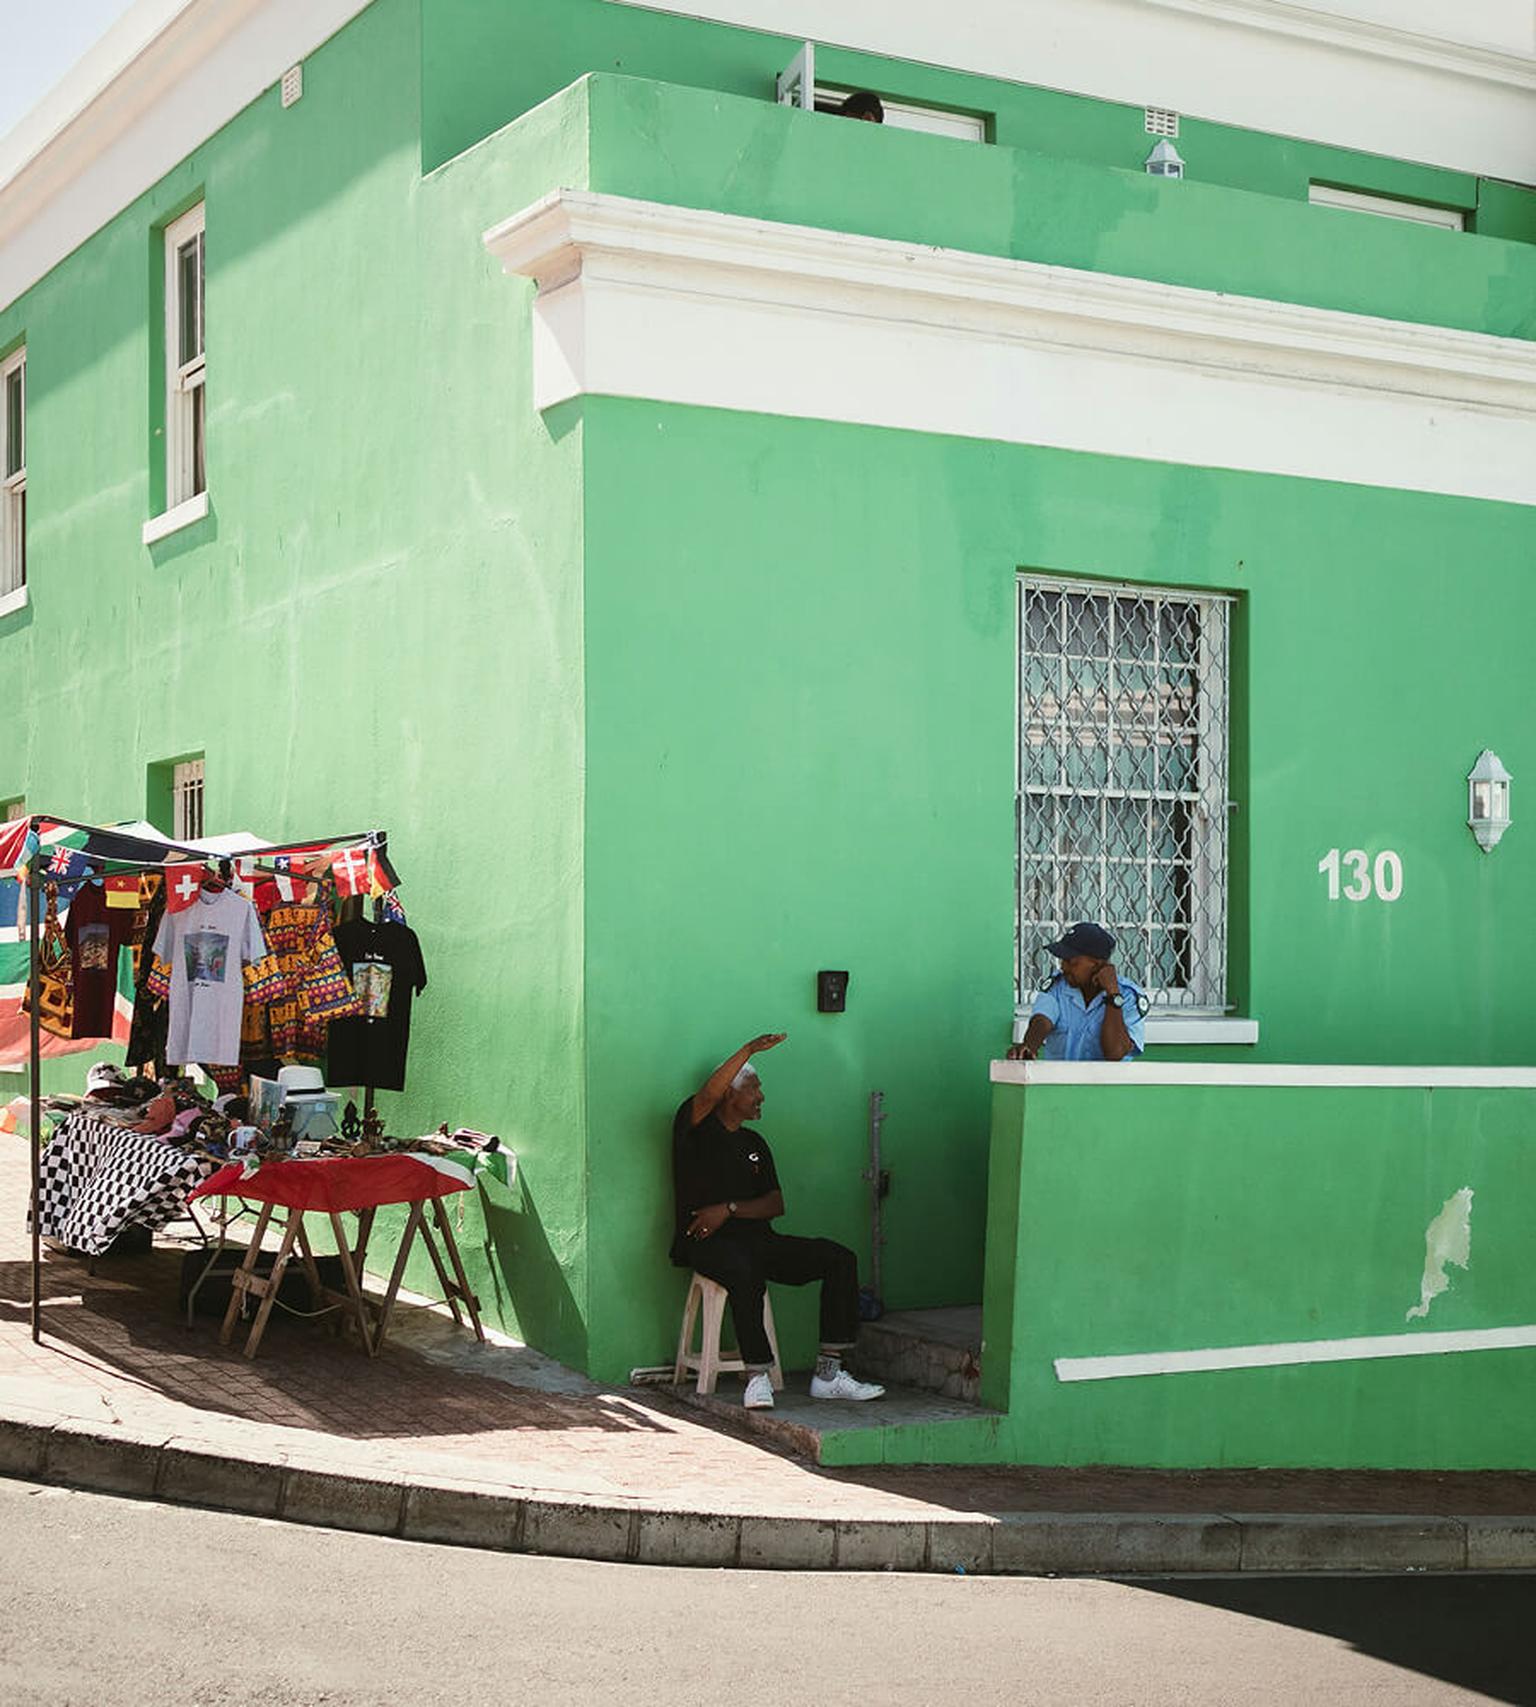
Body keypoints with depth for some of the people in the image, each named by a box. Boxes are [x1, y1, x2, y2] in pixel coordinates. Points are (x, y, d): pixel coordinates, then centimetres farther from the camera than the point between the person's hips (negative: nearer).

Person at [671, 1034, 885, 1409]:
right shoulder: (697, 1128, 2)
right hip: (709, 1243, -7)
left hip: (756, 1238, 7)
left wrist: (729, 1209, -6)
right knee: (746, 1273, -40)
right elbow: (707, 1095, -22)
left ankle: (828, 1374, -15)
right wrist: (750, 1050, -30)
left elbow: (776, 1204, 12)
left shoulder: (754, 1143, 20)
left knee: (840, 1258, -12)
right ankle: (758, 1378, -33)